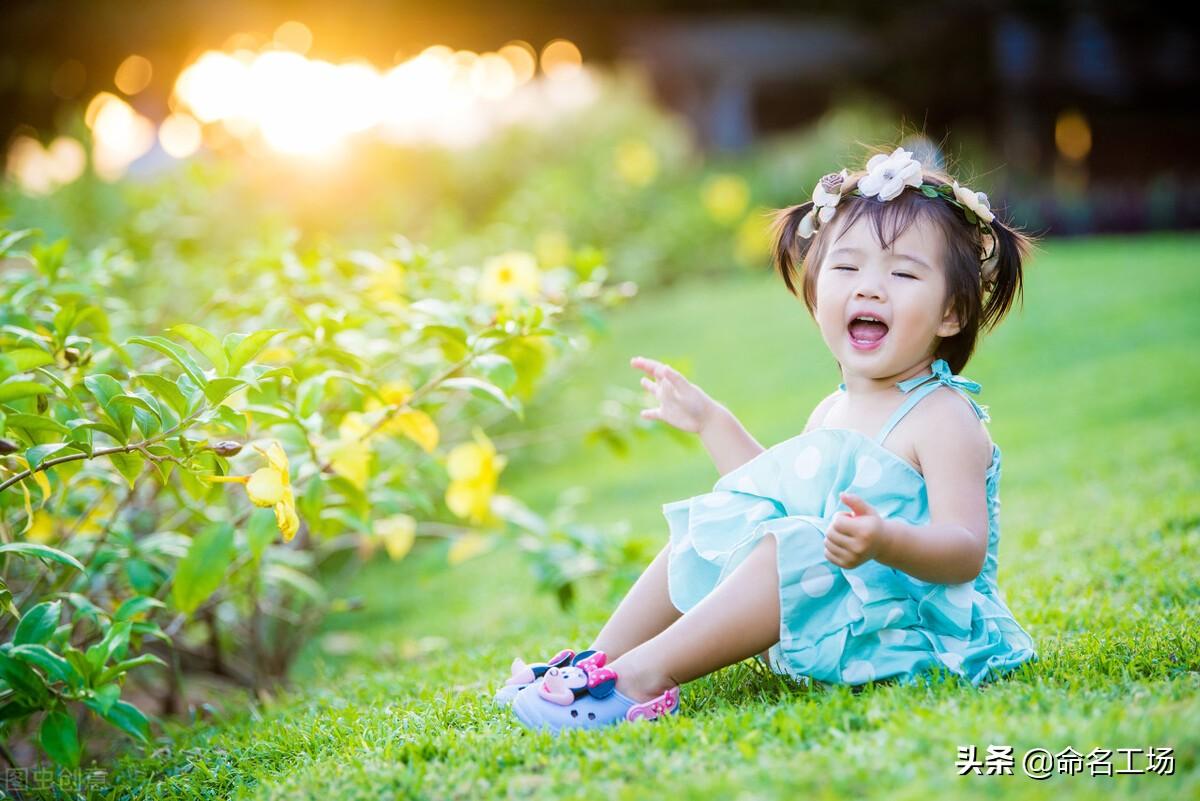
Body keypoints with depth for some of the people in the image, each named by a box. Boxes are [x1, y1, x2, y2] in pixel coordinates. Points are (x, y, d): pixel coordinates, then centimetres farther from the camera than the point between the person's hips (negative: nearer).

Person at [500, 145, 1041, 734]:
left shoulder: (944, 419, -14)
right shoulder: (831, 413, 12)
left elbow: (966, 551, -23)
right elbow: (781, 499, 27)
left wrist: (885, 540, -43)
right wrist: (713, 423, 27)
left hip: (901, 628, -9)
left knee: (792, 548, -33)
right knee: (704, 533, 11)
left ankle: (643, 674, -31)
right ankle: (601, 658, 8)